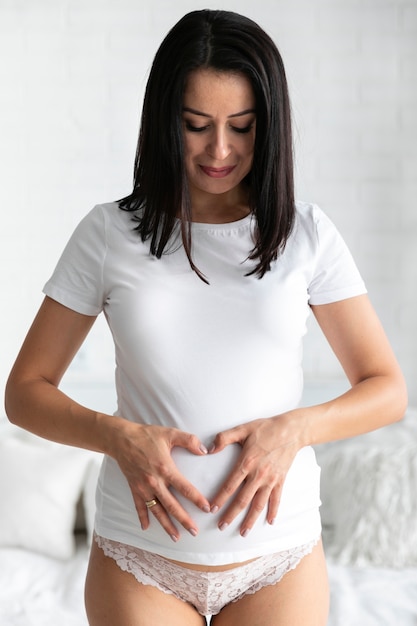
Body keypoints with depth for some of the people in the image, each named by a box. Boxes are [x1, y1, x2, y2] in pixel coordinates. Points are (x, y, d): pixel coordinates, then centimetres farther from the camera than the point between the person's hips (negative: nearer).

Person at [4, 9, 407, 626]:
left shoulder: (306, 234, -2)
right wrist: (118, 435, -17)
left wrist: (294, 427, -17)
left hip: (280, 555, 1)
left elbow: (388, 389, 1)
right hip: (141, 556, 0)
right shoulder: (109, 234, -4)